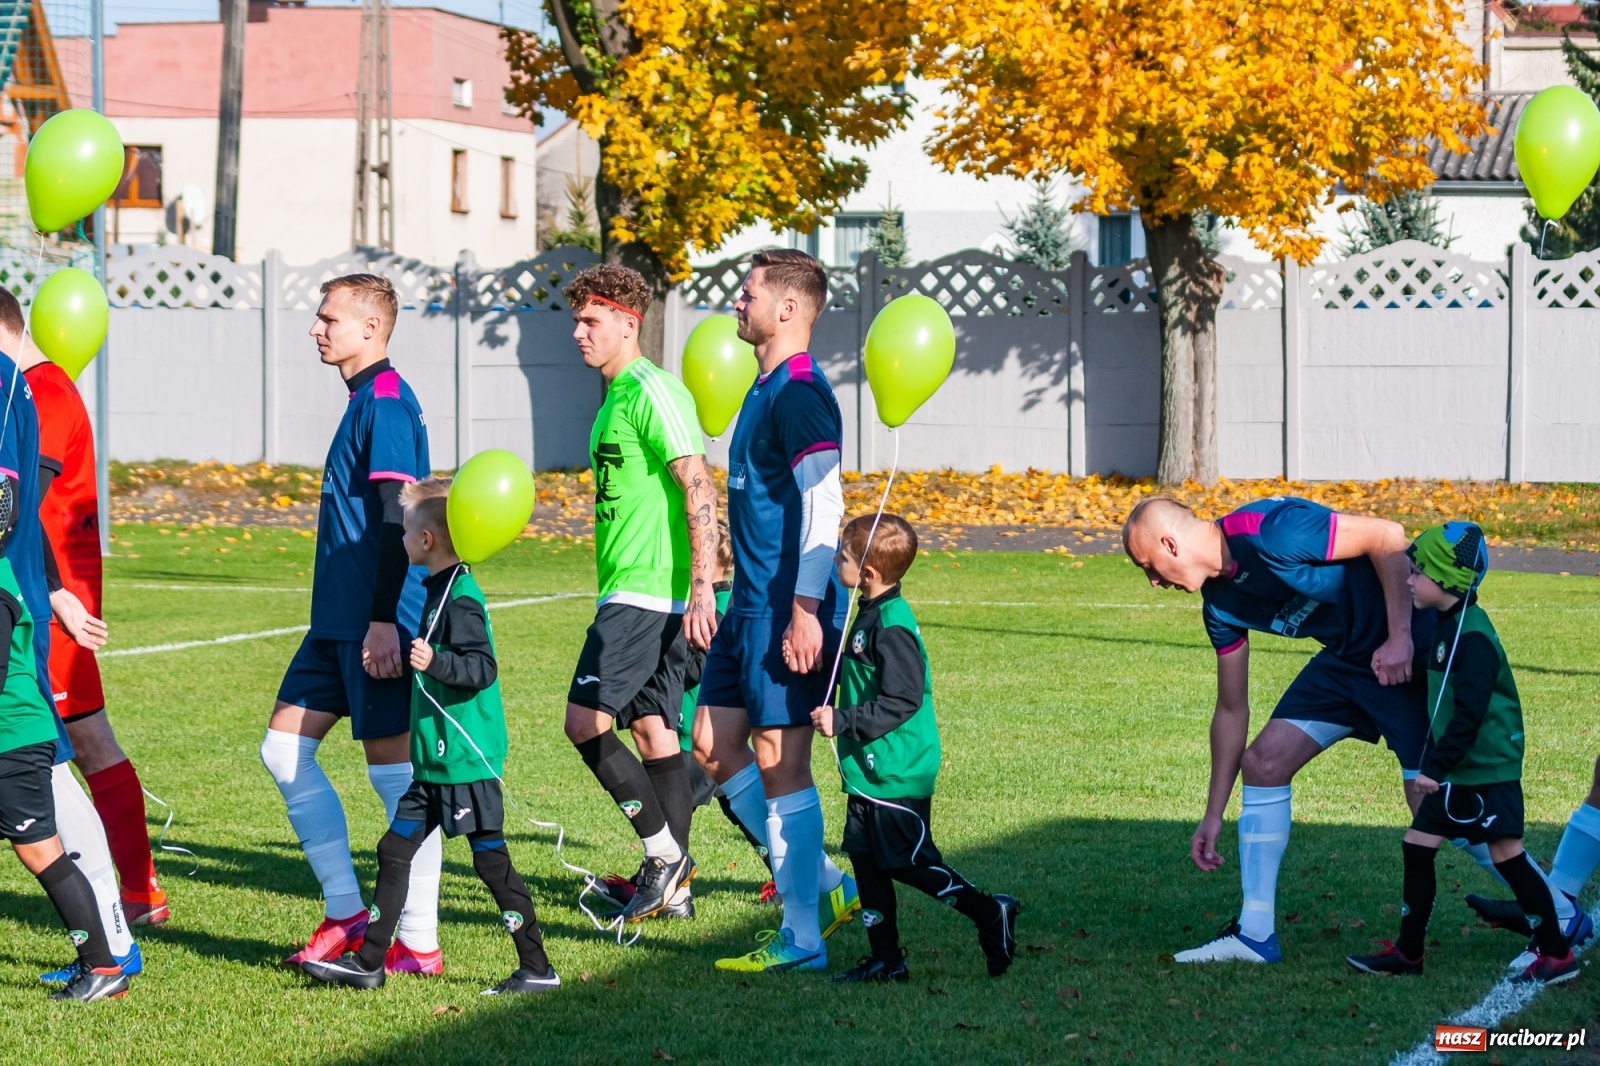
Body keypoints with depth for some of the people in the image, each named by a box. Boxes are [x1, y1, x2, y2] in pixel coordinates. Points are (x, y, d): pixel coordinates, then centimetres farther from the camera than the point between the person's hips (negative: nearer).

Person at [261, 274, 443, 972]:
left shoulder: (386, 401, -14)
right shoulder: (364, 402, 17)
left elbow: (397, 520, -21)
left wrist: (384, 619, -24)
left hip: (377, 623, -10)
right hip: (339, 620, 10)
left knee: (395, 770, -4)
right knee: (284, 749, 8)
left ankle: (418, 942, 2)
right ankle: (346, 914, 13)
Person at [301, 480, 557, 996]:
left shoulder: (461, 599, -16)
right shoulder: (442, 591, 13)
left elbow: (482, 668, -24)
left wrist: (435, 662, -37)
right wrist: (420, 661, 30)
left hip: (466, 761, -10)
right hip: (436, 760, 10)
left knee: (491, 861, -3)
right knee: (394, 851, 11)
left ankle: (537, 968, 4)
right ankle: (368, 962, 16)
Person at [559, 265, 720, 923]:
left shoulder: (651, 392, -13)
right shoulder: (614, 397, 18)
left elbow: (698, 490, -19)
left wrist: (702, 588, -24)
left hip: (645, 593, -10)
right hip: (631, 592, 10)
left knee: (586, 722, -13)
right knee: (653, 729, 9)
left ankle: (666, 854, -5)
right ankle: (672, 888, 11)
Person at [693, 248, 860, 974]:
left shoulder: (799, 393, -15)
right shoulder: (766, 388, 16)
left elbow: (823, 504, -23)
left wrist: (806, 607, -26)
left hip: (787, 612, -10)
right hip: (751, 605, 10)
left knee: (780, 763, -5)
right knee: (714, 745, 12)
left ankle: (802, 939, 2)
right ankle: (824, 885, 19)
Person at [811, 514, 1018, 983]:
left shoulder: (891, 626, -20)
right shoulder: (870, 615, 10)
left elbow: (901, 700, -24)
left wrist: (842, 720, -23)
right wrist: (840, 718, 14)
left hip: (896, 773, -10)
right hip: (870, 770, 10)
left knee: (909, 861, -3)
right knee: (867, 859, 10)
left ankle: (989, 913, 8)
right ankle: (886, 959, 15)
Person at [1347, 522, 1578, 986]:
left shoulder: (1472, 636, -19)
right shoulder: (1448, 627, 11)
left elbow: (1469, 712, -23)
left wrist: (1437, 765, -22)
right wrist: (1435, 765, 21)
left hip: (1488, 770, -10)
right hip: (1456, 771, 10)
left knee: (1507, 853, -7)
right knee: (1417, 846, 9)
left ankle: (1556, 954, 0)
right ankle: (1408, 952, 17)